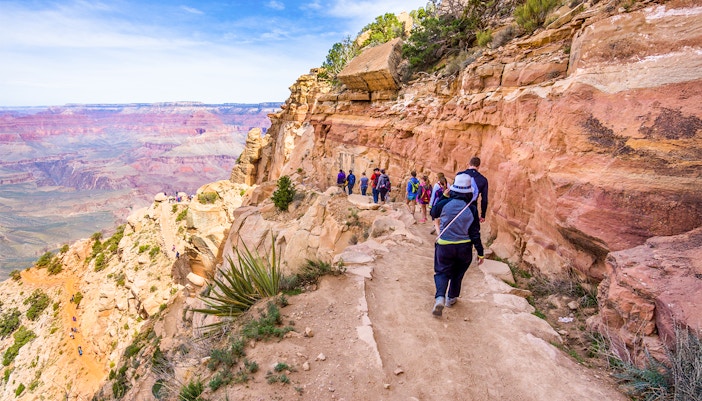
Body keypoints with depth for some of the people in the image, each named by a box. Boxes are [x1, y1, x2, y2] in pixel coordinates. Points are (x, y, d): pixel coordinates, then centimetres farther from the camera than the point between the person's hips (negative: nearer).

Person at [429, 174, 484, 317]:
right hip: (464, 247, 1)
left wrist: (444, 196, 10)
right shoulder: (472, 209, -12)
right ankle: (451, 298, 35)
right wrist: (480, 252, 2)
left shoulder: (445, 203, -15)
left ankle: (440, 298, -10)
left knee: (442, 272, 12)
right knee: (457, 274, 22)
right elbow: (475, 233, -9)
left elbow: (433, 213, 8)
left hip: (444, 246, -1)